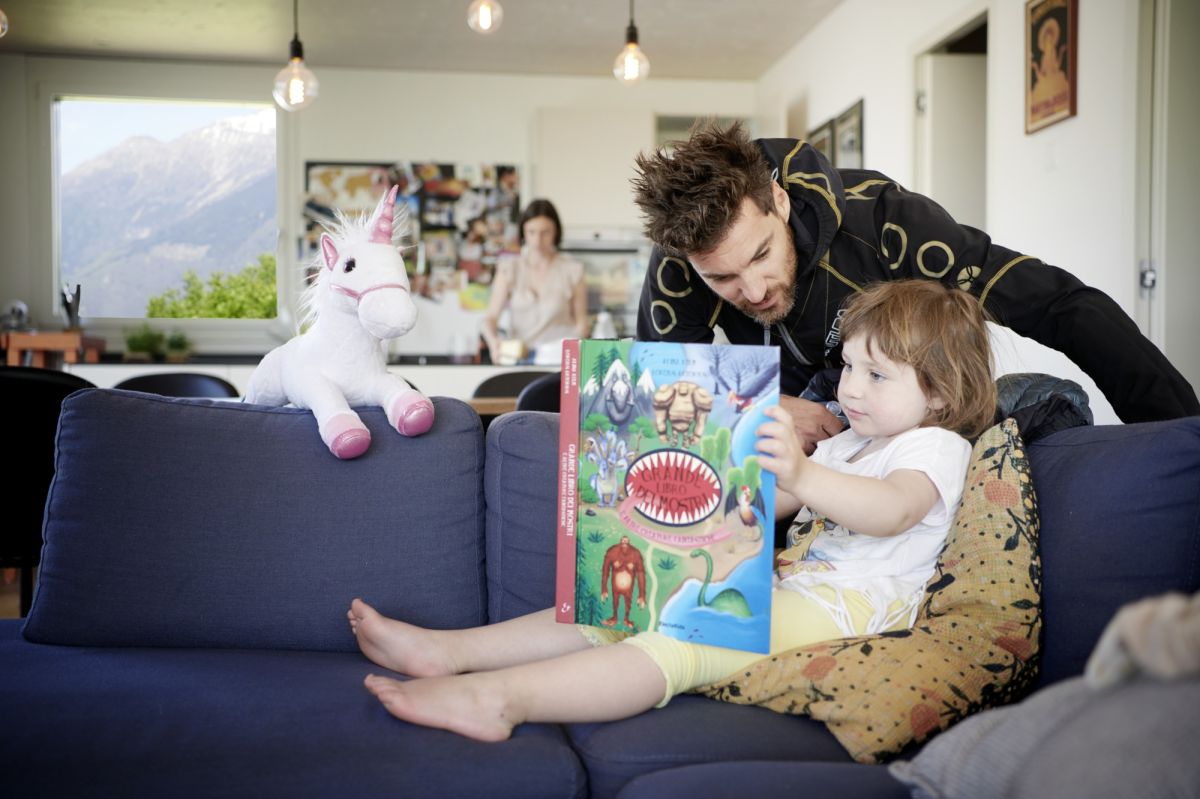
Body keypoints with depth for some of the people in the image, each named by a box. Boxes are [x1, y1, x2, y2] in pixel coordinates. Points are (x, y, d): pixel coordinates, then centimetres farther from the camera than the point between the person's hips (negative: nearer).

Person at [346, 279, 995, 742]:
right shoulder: (844, 447, 30)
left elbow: (892, 510, -24)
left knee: (684, 638, -32)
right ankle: (451, 650, -10)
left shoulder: (935, 448, 0)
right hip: (783, 588, 9)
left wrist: (802, 475, -40)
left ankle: (498, 696, -44)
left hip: (840, 607, -9)